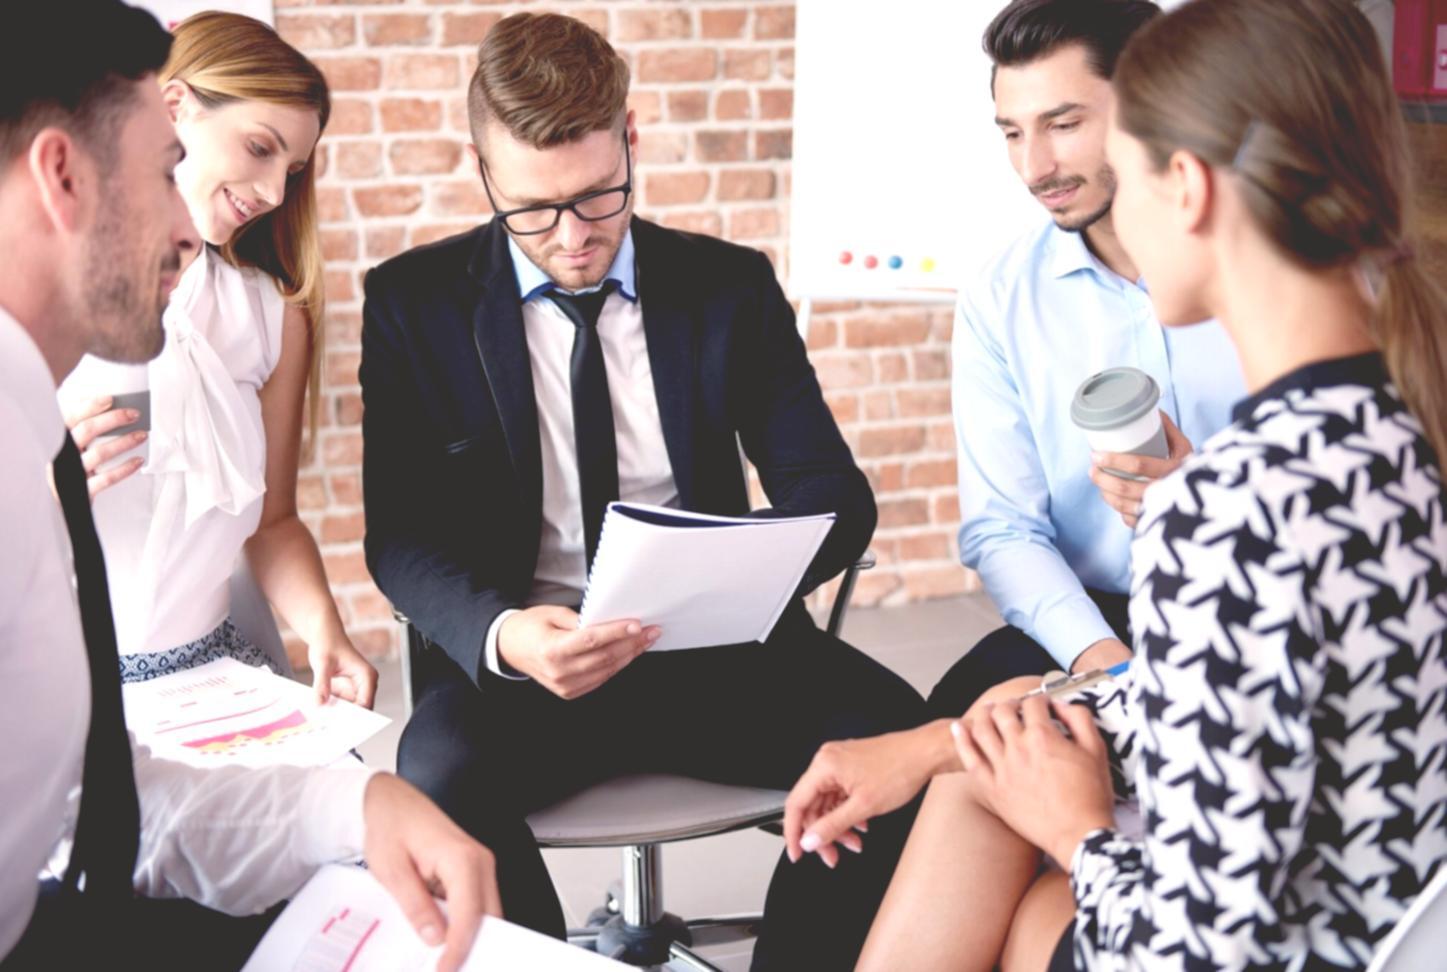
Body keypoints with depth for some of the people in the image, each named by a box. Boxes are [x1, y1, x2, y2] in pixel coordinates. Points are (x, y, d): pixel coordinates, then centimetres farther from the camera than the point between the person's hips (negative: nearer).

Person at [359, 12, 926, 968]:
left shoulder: (732, 287, 8)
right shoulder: (415, 303, 4)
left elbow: (833, 494, 6)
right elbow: (399, 534, -1)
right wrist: (500, 633, -23)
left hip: (715, 653, 2)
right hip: (522, 662, -1)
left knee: (893, 736, -26)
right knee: (439, 776, -34)